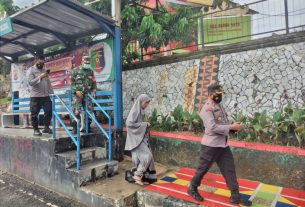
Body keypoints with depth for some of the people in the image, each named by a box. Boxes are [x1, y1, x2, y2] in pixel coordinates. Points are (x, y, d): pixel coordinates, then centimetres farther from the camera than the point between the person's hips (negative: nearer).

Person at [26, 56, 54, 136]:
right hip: (35, 96, -5)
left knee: (49, 111, 2)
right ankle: (36, 129, 13)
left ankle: (46, 127, 14)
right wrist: (40, 77, -25)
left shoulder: (44, 69, 15)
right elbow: (30, 82, -15)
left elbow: (48, 82, 16)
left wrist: (52, 92, 10)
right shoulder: (31, 70, -2)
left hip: (46, 95, 5)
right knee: (34, 113, 1)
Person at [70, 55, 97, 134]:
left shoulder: (91, 71, 13)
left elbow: (94, 82, 17)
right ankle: (75, 128, 1)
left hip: (87, 94, 4)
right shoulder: (76, 71, 1)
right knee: (76, 111, -9)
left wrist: (93, 91, 3)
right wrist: (76, 91, -13)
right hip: (77, 94, -4)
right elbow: (72, 82, -2)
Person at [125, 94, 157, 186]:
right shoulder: (135, 110, -16)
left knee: (146, 156, 9)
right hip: (136, 137, -9)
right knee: (147, 156, -11)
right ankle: (138, 175, 1)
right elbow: (129, 123, -23)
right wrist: (144, 124, -18)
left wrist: (145, 125, 3)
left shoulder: (141, 110, 11)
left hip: (141, 137, 9)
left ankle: (143, 175, 20)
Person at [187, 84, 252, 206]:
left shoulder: (219, 106, 12)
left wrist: (233, 127, -4)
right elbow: (212, 127, -25)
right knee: (203, 168, 7)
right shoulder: (207, 109, -16)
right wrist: (231, 127, -22)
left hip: (223, 145, 8)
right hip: (210, 145, -8)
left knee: (229, 169, 11)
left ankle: (235, 196, 23)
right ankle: (192, 188, 28)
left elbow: (223, 124, 15)